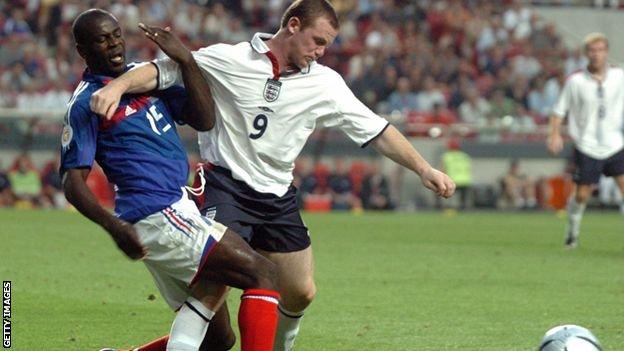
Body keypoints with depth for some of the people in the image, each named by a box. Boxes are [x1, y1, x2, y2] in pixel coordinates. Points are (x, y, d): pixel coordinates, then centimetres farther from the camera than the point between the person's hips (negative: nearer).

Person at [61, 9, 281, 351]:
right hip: (159, 216, -9)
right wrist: (114, 226, -25)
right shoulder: (84, 103, -6)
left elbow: (204, 120, 8)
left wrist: (185, 61, -4)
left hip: (177, 208, 9)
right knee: (261, 273, -13)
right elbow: (73, 181, -10)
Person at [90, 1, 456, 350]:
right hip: (226, 186, -5)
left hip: (279, 196, 5)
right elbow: (164, 71, -13)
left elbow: (377, 130, 4)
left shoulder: (325, 84, 1)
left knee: (301, 293, 9)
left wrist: (424, 169, -3)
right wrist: (117, 86, -31)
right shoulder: (229, 60, -10)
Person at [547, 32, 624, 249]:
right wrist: (555, 134, -9)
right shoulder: (575, 81, -4)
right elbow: (559, 110, 3)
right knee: (582, 194, 2)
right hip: (587, 147, -1)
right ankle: (572, 232, 27)